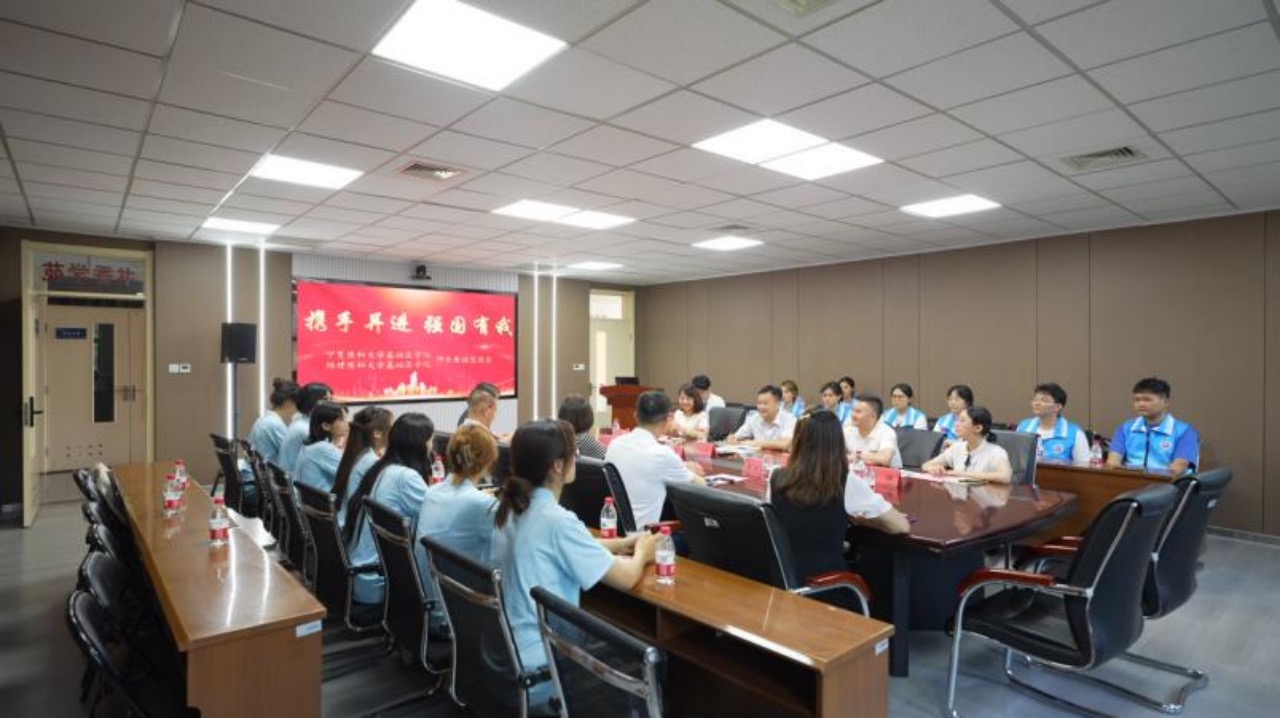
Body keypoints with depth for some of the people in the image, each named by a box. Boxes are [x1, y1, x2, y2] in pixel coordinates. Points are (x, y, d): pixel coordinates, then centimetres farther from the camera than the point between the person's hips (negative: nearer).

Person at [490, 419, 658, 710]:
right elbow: (626, 578, -18)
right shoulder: (557, 520, -26)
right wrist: (641, 553, 4)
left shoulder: (509, 509, 0)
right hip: (537, 672, -8)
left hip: (505, 652, 8)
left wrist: (621, 544, 11)